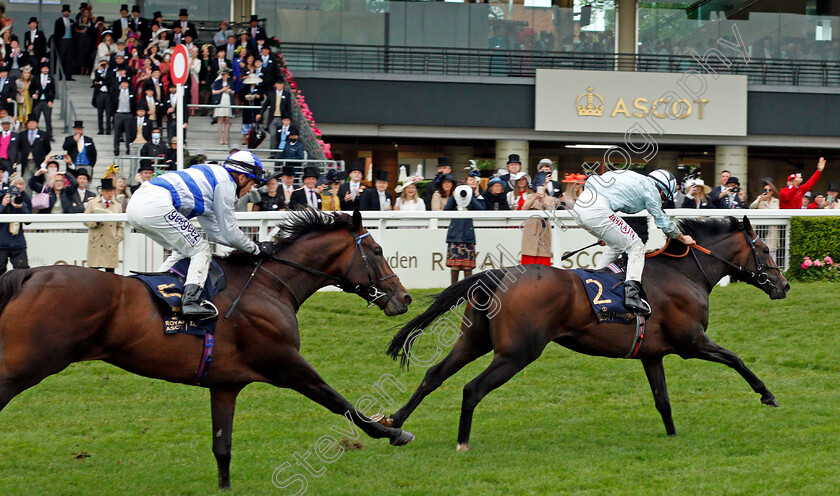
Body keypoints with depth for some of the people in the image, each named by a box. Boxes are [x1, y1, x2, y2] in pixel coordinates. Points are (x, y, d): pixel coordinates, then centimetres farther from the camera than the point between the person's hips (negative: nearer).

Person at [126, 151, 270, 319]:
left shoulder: (211, 176, 30)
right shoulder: (225, 182, 3)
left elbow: (215, 231, 33)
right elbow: (229, 232, 5)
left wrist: (249, 245, 32)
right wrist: (256, 249, 18)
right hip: (156, 205, -10)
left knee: (182, 251, 22)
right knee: (200, 250, -3)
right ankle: (191, 300, -19)